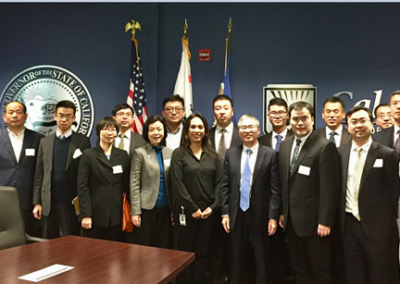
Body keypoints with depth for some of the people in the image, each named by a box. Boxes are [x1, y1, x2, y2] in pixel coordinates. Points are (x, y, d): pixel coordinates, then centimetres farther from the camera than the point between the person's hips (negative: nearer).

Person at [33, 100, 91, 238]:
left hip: (72, 202, -3)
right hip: (48, 202, 3)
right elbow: (39, 174, 8)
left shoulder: (82, 141, -2)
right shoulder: (45, 142, 9)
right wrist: (37, 202, 3)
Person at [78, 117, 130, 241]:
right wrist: (85, 214, -10)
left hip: (115, 216, 2)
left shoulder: (123, 155, 9)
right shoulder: (88, 155, 0)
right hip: (95, 214, -2)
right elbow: (82, 186, -4)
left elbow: (126, 184, 10)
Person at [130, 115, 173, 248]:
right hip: (147, 208, -3)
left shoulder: (170, 153, 8)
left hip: (166, 208, 3)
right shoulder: (140, 153, -3)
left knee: (164, 248, 9)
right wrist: (135, 211, -11)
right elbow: (134, 184, -6)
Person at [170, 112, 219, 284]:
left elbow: (218, 183, 6)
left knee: (202, 253, 10)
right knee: (185, 252, 6)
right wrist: (193, 208, -12)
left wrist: (213, 207, -6)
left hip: (208, 211, 3)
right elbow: (177, 184, -10)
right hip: (185, 211, -3)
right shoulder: (179, 154, -2)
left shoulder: (212, 155, 9)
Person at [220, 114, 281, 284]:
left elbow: (275, 189, -5)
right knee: (239, 261, 14)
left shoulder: (270, 154, -3)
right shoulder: (230, 153, 5)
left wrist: (273, 216, -9)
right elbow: (225, 186, 5)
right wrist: (225, 213, 0)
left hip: (260, 215, -2)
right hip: (237, 214, 2)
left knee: (261, 262, 12)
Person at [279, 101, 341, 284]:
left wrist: (325, 221, -17)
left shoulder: (325, 146, -13)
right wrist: (282, 212, 10)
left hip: (313, 220, -6)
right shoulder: (285, 145, 9)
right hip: (291, 220, 7)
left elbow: (329, 188, -16)